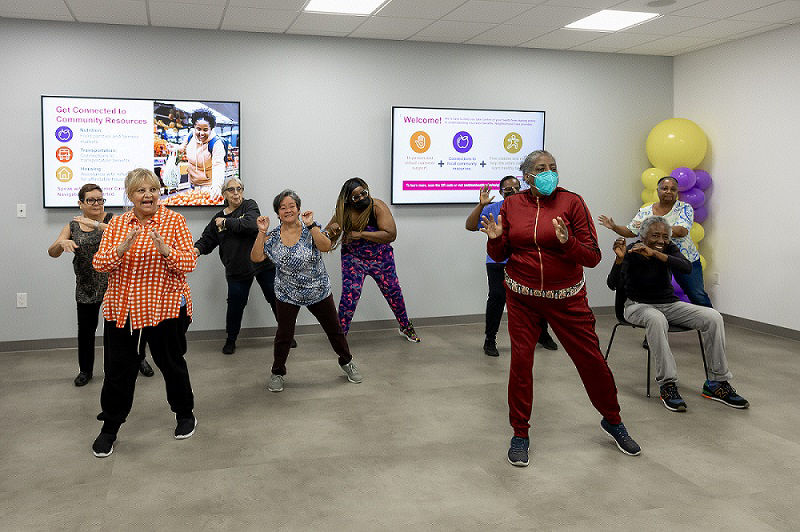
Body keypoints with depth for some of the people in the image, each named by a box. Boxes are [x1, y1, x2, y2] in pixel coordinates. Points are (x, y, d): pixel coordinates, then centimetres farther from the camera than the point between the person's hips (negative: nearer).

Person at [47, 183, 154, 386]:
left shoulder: (111, 219, -3)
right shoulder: (72, 226, 5)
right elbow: (52, 253, -1)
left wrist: (96, 224, -34)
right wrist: (62, 243, -23)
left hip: (113, 282, -2)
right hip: (86, 287, 2)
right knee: (86, 328, 7)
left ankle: (139, 359, 26)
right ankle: (85, 370, 24)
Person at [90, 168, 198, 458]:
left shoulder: (174, 221, -3)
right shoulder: (116, 224, 6)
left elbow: (189, 263, -9)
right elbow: (99, 263, -2)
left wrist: (164, 249, -26)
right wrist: (122, 248, -20)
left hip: (165, 307, -2)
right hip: (121, 308, 3)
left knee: (171, 362, 11)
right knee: (118, 368, 6)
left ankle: (185, 414, 32)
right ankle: (110, 427, 23)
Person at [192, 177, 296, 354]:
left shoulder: (250, 206, -1)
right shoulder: (218, 218, 10)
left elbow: (251, 225, -21)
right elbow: (207, 240, 12)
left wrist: (226, 222, -13)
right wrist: (197, 248, -10)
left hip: (263, 262, -2)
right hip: (237, 270, 2)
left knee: (277, 300, 6)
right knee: (235, 306, 2)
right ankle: (230, 340, 23)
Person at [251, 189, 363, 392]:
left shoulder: (311, 227, -9)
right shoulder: (273, 237, -4)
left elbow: (326, 246, -24)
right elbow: (256, 257, -12)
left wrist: (310, 225, -30)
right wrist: (262, 232, -18)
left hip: (318, 291, 0)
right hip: (287, 295, 0)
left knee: (334, 329, 12)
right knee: (284, 335, 4)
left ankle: (346, 362, 35)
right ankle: (277, 373, 24)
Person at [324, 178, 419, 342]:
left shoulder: (377, 207, -20)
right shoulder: (344, 212, -11)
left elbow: (391, 235, -28)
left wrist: (361, 234, -30)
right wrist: (332, 229, -29)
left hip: (380, 258, 0)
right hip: (354, 259, 0)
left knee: (393, 292, 10)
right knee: (349, 296, -13)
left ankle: (406, 328, 33)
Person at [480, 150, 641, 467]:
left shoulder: (571, 202, -7)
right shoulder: (511, 205, 1)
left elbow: (593, 257, -8)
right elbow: (500, 256, 7)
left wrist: (568, 242, -27)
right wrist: (495, 238, -14)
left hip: (566, 297, -1)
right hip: (522, 297, 1)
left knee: (590, 358, 5)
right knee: (520, 360, -1)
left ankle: (612, 422, 30)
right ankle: (520, 434, 17)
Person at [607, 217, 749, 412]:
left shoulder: (669, 249, -2)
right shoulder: (632, 252, -12)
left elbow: (687, 267, -24)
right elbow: (614, 285, -24)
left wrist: (655, 253, -34)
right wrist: (619, 259, -40)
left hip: (670, 304, 5)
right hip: (638, 306, -5)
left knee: (713, 317, -17)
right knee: (656, 319, -40)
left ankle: (717, 383, -12)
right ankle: (667, 385, -36)